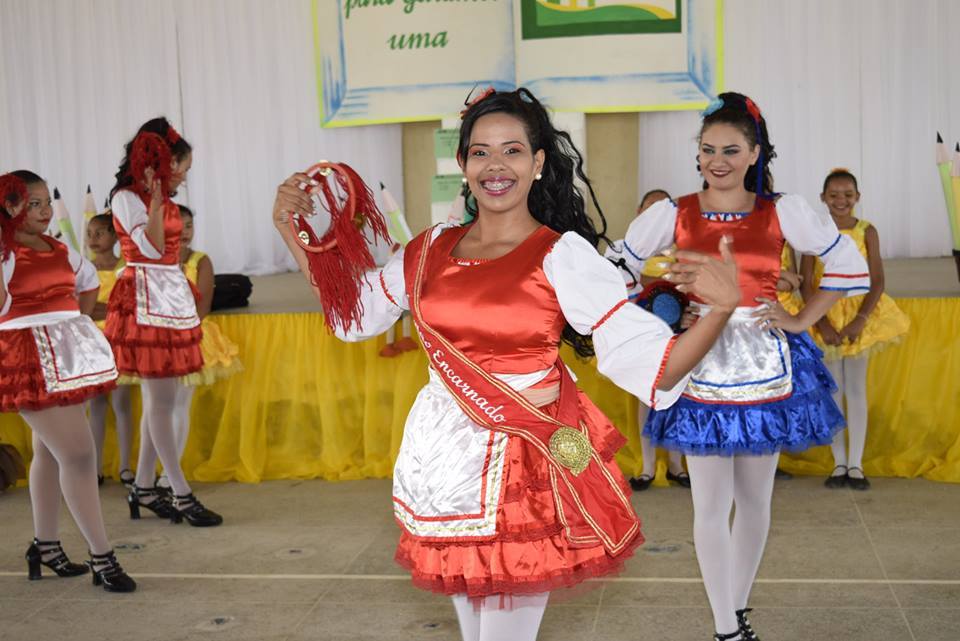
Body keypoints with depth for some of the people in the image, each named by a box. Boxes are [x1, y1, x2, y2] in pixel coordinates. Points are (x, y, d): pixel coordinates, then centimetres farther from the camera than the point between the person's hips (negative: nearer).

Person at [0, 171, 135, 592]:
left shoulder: (60, 250, 10)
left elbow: (90, 283, 26)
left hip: (67, 354, 8)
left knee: (50, 451, 16)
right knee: (78, 453, -11)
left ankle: (45, 544, 29)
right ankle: (102, 557, -6)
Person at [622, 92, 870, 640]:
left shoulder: (783, 212, -3)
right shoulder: (673, 215, -4)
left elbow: (852, 267, 4)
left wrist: (800, 320, -1)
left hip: (766, 365, 1)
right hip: (703, 368, -1)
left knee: (755, 500, 12)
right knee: (712, 505, 2)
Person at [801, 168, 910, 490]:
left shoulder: (867, 232, -3)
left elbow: (877, 281, -6)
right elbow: (806, 284, -6)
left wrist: (860, 320, -17)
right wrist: (821, 323, -16)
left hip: (859, 318, 0)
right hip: (824, 320, 0)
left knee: (857, 389, 4)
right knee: (832, 391, 6)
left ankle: (855, 464, 11)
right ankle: (839, 463, 15)